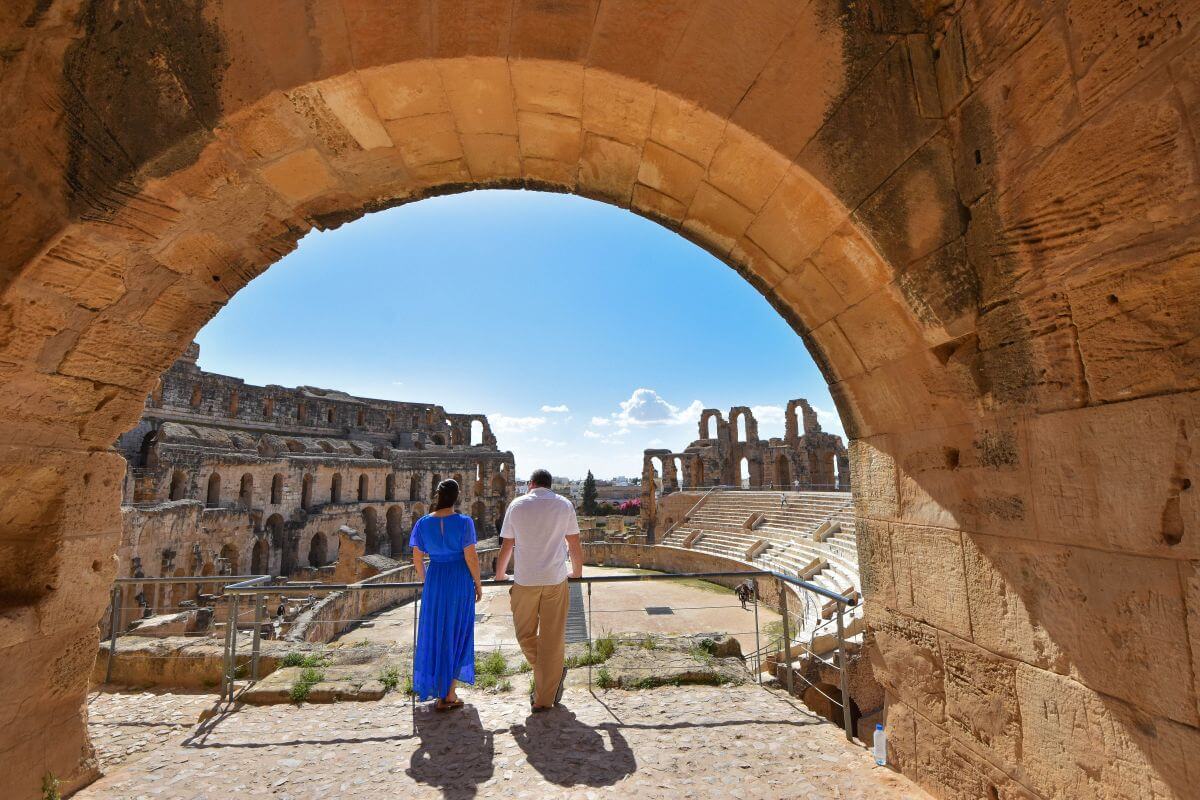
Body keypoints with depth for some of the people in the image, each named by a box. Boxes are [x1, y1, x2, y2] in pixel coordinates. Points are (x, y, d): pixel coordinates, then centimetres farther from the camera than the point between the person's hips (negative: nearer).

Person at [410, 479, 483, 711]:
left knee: (433, 632, 19)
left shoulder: (423, 523, -4)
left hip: (435, 580, 3)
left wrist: (425, 580, 20)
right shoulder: (464, 522, -14)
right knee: (456, 634, 9)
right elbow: (471, 557, -13)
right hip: (460, 579, -3)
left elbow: (417, 559, 3)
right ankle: (447, 694, 14)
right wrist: (478, 583, 0)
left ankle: (432, 685, 32)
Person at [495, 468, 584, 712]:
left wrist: (499, 576, 22)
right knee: (552, 638, 9)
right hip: (556, 579, 1)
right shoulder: (565, 505, 4)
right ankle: (544, 698, 16)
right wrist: (577, 572, 24)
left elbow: (506, 547, 6)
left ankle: (551, 673, 15)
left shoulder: (517, 505, 3)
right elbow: (575, 545, 7)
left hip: (525, 580, -1)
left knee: (525, 634, 18)